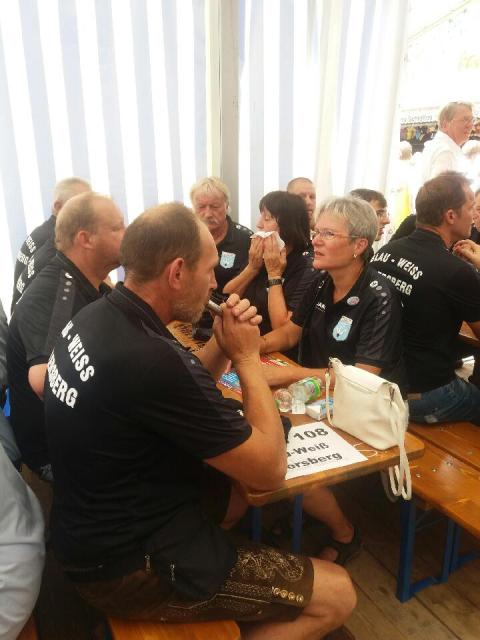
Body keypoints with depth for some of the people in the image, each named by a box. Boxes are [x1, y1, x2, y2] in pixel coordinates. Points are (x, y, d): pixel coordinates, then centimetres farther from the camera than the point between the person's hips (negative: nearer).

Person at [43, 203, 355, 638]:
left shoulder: (98, 318, -4)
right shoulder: (149, 359, -33)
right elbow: (270, 471, -21)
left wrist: (221, 346, -6)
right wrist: (247, 356, -14)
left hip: (99, 526, 9)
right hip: (129, 564, -9)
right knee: (336, 595, -3)